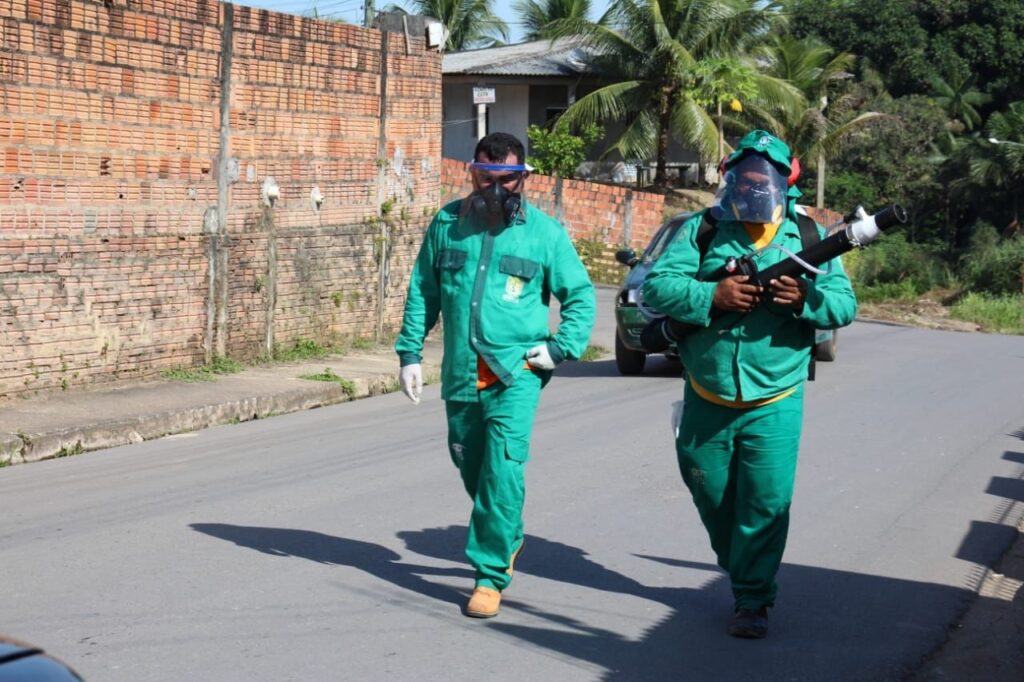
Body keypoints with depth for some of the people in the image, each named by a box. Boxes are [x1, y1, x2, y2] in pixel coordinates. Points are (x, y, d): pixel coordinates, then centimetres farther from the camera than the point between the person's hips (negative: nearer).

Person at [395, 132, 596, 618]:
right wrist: (410, 351, 7)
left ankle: (491, 575, -7)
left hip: (517, 373, -4)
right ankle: (509, 538, 42)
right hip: (460, 373, 4)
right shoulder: (448, 223, 5)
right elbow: (422, 291, 12)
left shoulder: (544, 233, -2)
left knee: (502, 471, -15)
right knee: (470, 466, 16)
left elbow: (581, 294, 8)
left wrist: (562, 347, -4)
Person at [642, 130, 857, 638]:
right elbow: (656, 285, -10)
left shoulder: (809, 236, 1)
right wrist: (713, 296, -25)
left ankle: (753, 598, 8)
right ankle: (738, 569, 42)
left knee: (767, 503, -6)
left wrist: (806, 299, -25)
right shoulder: (703, 229, 0)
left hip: (774, 403, -2)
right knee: (710, 496, 17)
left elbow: (844, 304, -4)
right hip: (706, 401, 2)